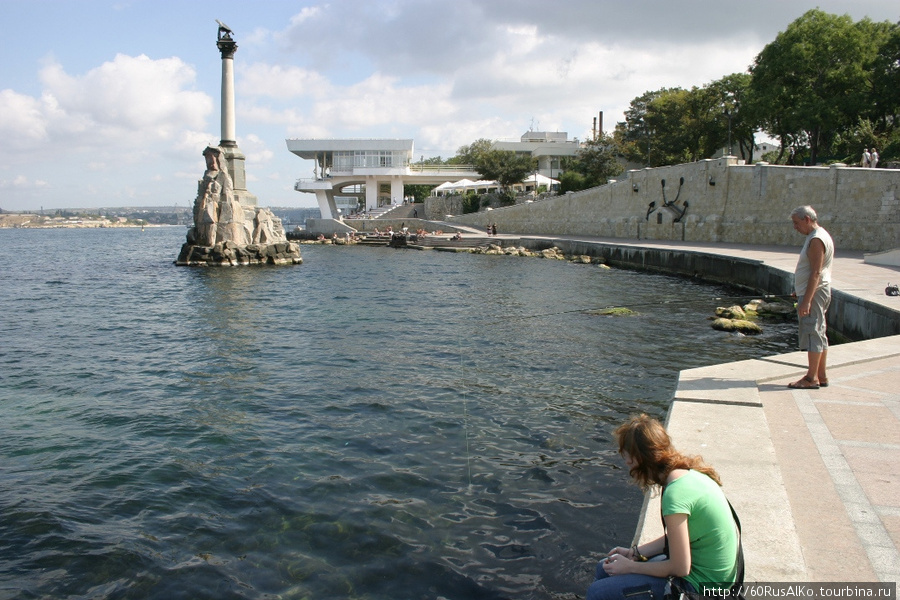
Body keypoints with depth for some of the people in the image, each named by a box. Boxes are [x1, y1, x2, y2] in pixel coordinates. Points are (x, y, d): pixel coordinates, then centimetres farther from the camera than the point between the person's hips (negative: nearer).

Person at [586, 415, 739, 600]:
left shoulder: (675, 494, -29)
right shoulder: (689, 472, -1)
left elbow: (680, 568, -22)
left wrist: (630, 567, -10)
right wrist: (635, 552, 6)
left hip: (699, 584, -9)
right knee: (604, 569, 16)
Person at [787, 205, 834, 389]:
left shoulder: (816, 240, -17)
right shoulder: (821, 236, 16)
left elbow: (816, 273, -23)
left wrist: (806, 301, -26)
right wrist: (800, 291, 25)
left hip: (814, 292, -11)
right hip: (818, 291, 11)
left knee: (813, 333, -7)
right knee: (819, 333, 13)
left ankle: (812, 378, -3)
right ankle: (821, 376, 20)